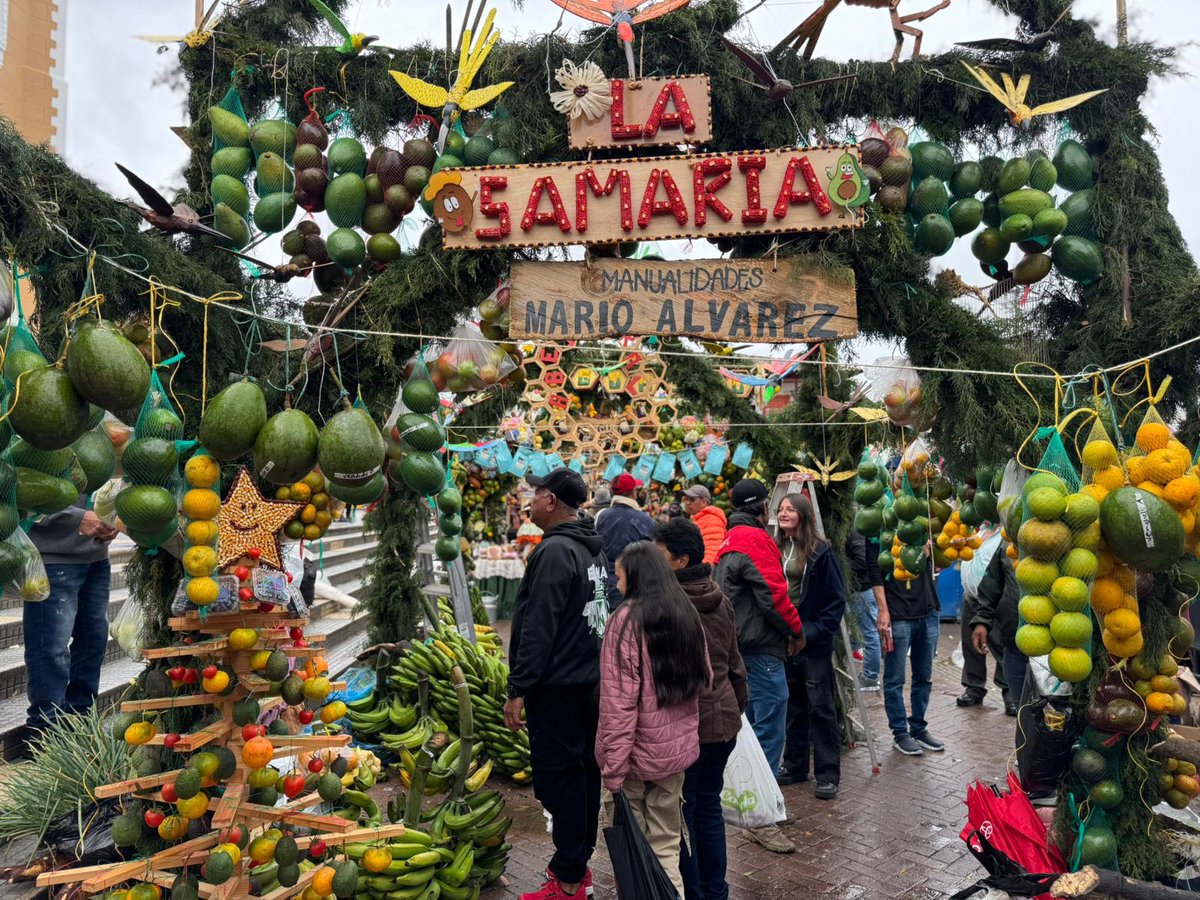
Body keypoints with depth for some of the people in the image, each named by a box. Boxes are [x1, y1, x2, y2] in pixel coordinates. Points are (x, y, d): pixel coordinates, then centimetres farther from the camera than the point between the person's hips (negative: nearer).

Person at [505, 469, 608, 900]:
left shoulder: (555, 551, -19)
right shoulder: (594, 548, 9)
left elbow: (538, 628, -22)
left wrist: (518, 688, -17)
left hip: (557, 686, -9)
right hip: (590, 678, 9)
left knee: (559, 779, 0)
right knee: (583, 772, 16)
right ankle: (579, 864, 29)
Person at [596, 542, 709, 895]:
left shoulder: (627, 619, -16)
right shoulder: (688, 614, 4)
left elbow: (618, 701, -18)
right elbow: (702, 680, 15)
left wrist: (613, 767, -15)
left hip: (639, 751, -6)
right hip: (678, 747, 6)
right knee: (667, 843, 16)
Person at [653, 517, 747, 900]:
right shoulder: (719, 600, 5)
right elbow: (735, 664, 13)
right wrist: (737, 708, 24)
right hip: (724, 720, 7)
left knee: (680, 812, 8)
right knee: (709, 805, 19)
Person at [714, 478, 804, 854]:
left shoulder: (729, 540, 15)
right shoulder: (756, 540, -15)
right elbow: (774, 596, -20)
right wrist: (797, 631, -4)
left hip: (743, 647, 10)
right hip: (762, 649, -10)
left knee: (755, 727, 19)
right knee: (771, 733, -6)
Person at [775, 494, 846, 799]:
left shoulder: (821, 552, -9)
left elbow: (836, 600, -8)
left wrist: (815, 632, -15)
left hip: (813, 641, -5)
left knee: (821, 708, 2)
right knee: (793, 706, 16)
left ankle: (828, 774, 11)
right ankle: (795, 765, 28)